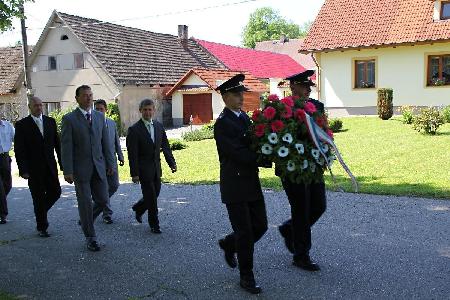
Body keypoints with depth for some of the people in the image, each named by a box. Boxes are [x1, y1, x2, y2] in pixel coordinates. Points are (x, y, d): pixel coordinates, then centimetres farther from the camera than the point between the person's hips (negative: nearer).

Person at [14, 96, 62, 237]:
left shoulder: (51, 121, 7)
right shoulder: (22, 125, -4)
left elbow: (57, 144, 9)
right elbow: (19, 150, -6)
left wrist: (63, 163, 3)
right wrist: (23, 170, -13)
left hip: (50, 166, 4)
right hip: (33, 168, -3)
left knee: (55, 192, 3)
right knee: (38, 197, 3)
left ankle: (41, 211, 32)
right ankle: (41, 227, 17)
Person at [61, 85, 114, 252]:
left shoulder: (99, 116, 9)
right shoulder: (69, 119, -5)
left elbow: (105, 142, 11)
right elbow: (66, 147, -9)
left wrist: (110, 163, 9)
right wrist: (68, 171, -13)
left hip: (99, 167, 4)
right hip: (80, 168, -4)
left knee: (102, 200, 5)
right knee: (85, 203, 2)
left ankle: (86, 220, 35)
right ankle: (90, 238, 16)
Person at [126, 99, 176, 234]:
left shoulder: (159, 126, 7)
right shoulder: (134, 130, -11)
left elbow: (165, 146, 11)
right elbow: (132, 154, -12)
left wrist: (172, 163, 2)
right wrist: (134, 173, -14)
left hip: (156, 168, 6)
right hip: (144, 169, -6)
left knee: (154, 194, 14)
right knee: (151, 197, -2)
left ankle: (138, 208, 41)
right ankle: (154, 225, 12)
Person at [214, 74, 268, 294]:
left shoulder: (245, 117, 12)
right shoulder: (222, 124, -14)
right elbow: (238, 154, -21)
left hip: (252, 183, 8)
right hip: (235, 186, -8)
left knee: (260, 226, 12)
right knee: (245, 232, 1)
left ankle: (229, 244, 38)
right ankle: (246, 278, 18)